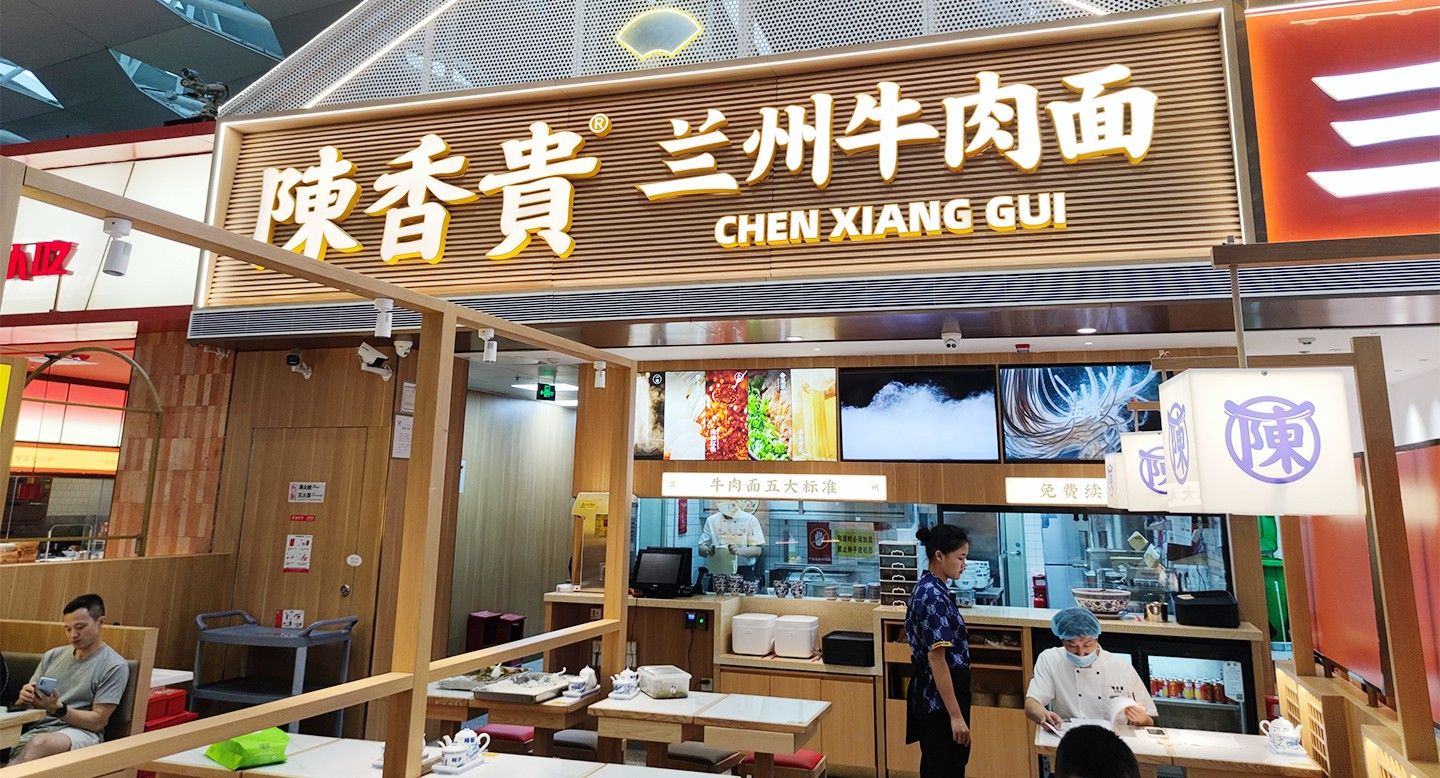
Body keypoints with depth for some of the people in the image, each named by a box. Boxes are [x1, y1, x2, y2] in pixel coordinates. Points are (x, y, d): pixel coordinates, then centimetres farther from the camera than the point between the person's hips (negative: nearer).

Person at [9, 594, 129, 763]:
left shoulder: (115, 666, -1)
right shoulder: (52, 656, 18)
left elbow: (98, 721, -5)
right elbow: (22, 705, 20)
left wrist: (58, 709, -18)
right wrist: (25, 698, -5)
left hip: (81, 732, -5)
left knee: (39, 743, -38)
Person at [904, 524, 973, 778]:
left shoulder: (928, 588, 9)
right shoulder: (935, 596, -21)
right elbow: (937, 658, -24)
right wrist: (956, 715, -22)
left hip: (930, 692, 10)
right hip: (940, 696, -10)